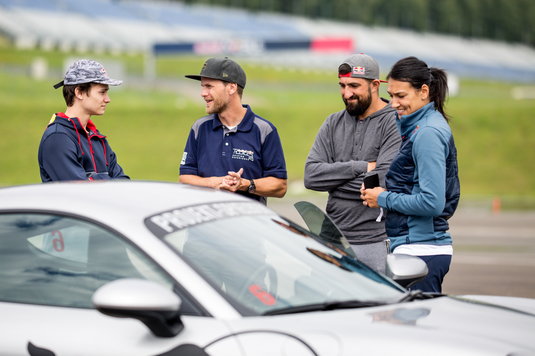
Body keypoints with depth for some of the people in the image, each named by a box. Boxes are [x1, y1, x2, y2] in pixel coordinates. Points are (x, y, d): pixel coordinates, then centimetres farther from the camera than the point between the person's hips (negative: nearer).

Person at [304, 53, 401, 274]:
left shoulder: (394, 124, -6)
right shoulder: (333, 123, 12)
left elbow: (383, 181, -18)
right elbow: (311, 176, 1)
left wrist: (332, 178, -7)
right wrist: (359, 167, -10)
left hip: (376, 241, -5)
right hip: (333, 239, 5)